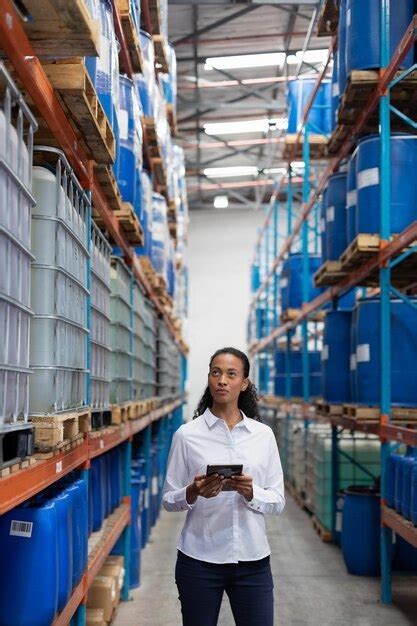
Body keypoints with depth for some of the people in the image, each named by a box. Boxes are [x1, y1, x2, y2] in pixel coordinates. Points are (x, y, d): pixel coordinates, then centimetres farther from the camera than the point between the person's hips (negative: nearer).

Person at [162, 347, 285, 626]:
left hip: (252, 560, 1)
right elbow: (169, 500, 1)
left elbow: (278, 501, 3)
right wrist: (193, 493, -20)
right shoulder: (187, 434, -2)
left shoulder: (263, 434, 3)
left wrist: (251, 493, -16)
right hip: (199, 560, -1)